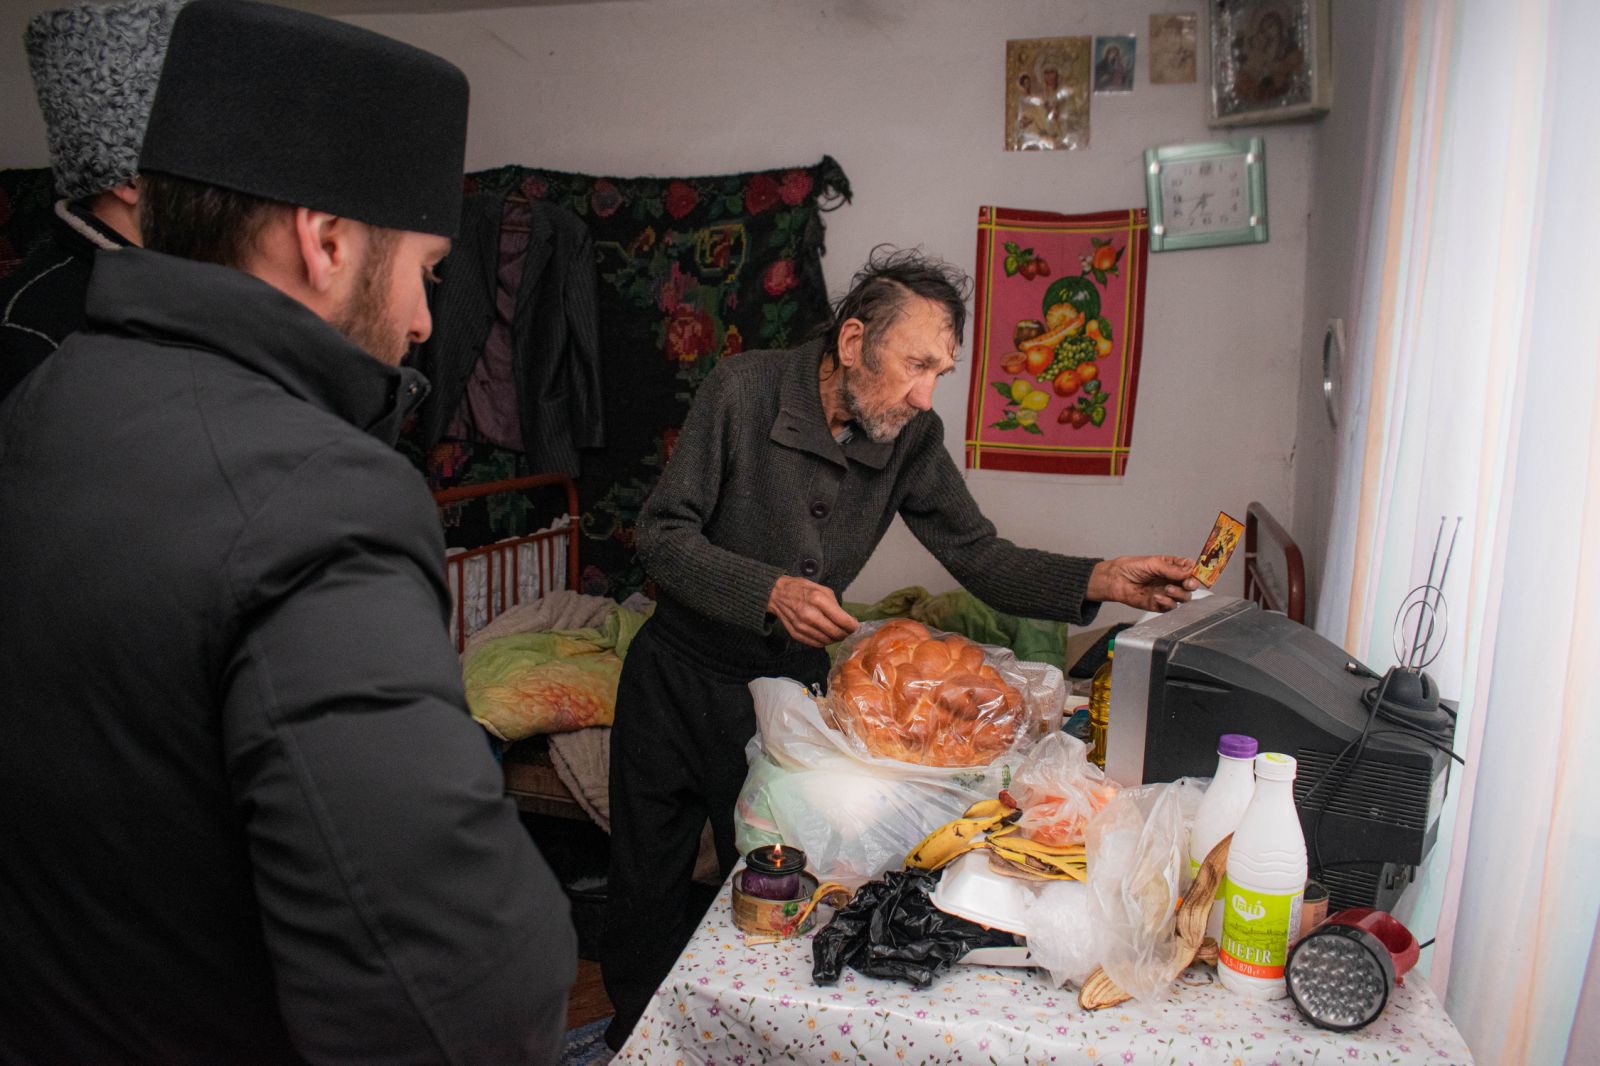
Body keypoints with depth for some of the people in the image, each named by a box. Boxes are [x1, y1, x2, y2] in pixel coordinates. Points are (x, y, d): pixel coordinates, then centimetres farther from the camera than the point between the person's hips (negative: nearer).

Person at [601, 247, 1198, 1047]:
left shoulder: (913, 439, -8)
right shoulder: (744, 390, -19)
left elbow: (979, 557, -7)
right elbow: (663, 533, -16)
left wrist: (1099, 579, -22)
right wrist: (771, 590, -30)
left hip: (789, 681, 2)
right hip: (678, 673, -1)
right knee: (648, 888, 14)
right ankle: (631, 1038, 40)